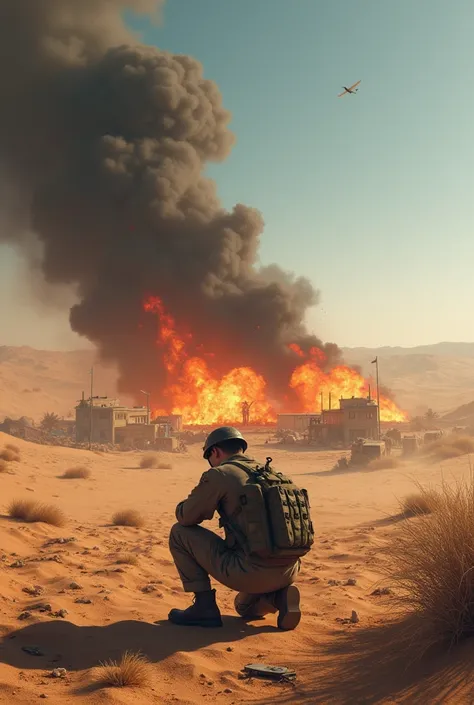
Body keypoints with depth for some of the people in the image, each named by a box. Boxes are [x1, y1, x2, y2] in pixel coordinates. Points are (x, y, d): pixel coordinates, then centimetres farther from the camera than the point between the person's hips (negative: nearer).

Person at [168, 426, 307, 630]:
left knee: (180, 533, 9)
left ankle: (204, 606, 7)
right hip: (288, 573, 7)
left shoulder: (219, 474, -4)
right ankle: (280, 596, 7)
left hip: (250, 572, -7)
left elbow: (185, 517, 1)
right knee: (245, 608, 38)